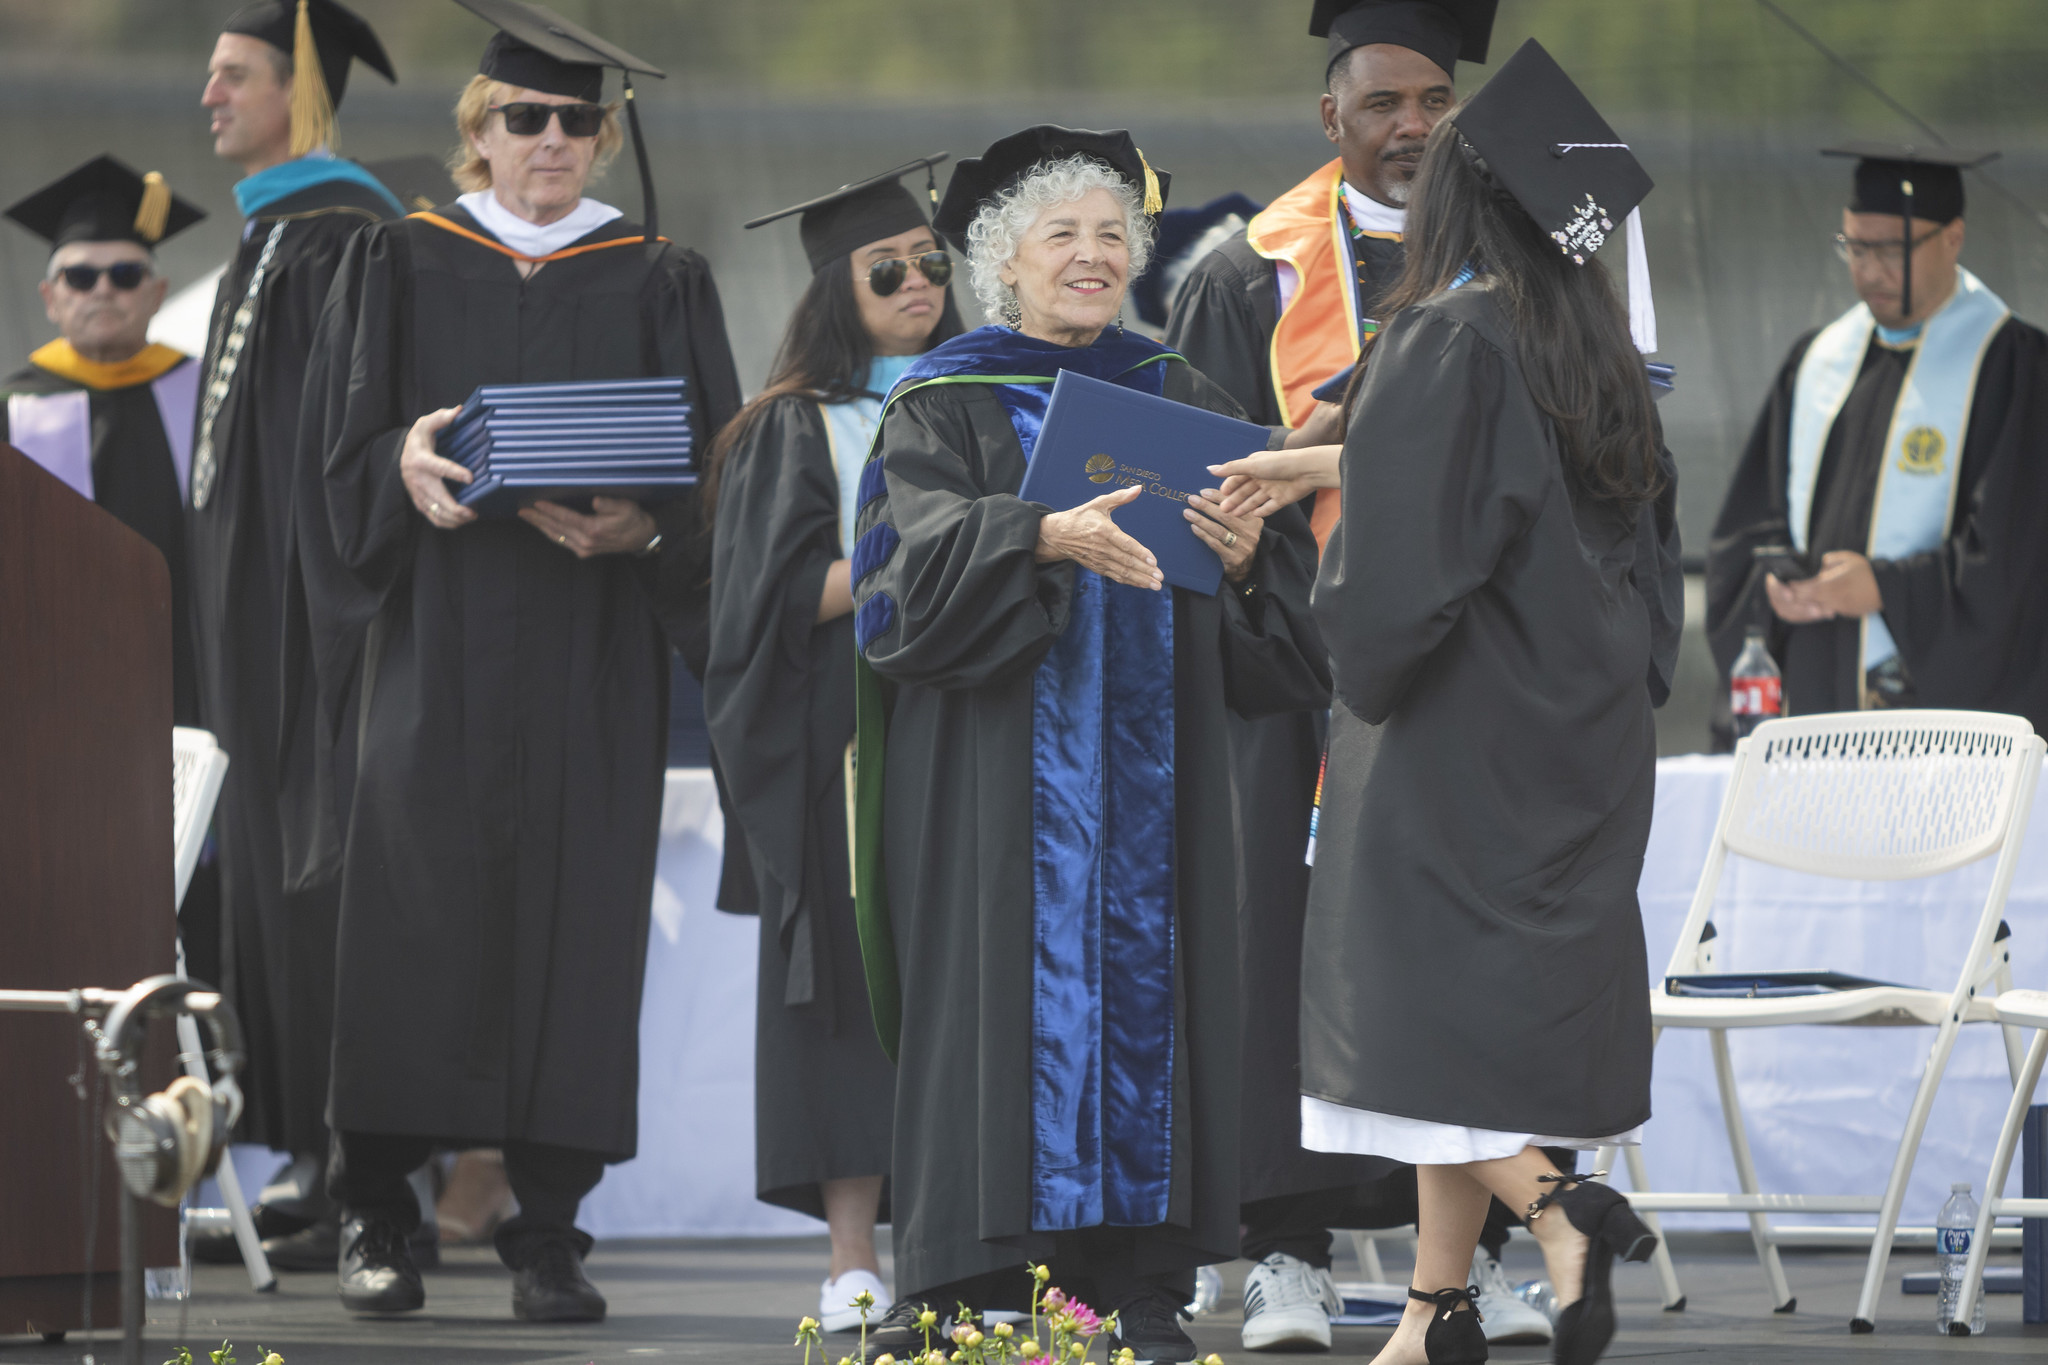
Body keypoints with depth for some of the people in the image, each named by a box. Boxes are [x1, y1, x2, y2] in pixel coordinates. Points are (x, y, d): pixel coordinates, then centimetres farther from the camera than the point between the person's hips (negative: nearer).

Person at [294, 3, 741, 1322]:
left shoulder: (660, 285, 10)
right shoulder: (399, 265, 10)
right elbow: (342, 447, 3)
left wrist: (641, 530, -17)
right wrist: (407, 461, -19)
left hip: (594, 656, 0)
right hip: (433, 635, 0)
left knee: (576, 908, -5)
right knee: (416, 901, -7)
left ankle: (550, 1231, -1)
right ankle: (377, 1217, 0)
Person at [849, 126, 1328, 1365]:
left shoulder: (1178, 400, 16)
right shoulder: (945, 404, 5)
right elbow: (927, 553, -13)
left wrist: (1249, 556, -15)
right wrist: (1048, 538, -29)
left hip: (1150, 764, 3)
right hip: (1001, 772, -3)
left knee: (1143, 983, -2)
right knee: (1009, 994, -9)